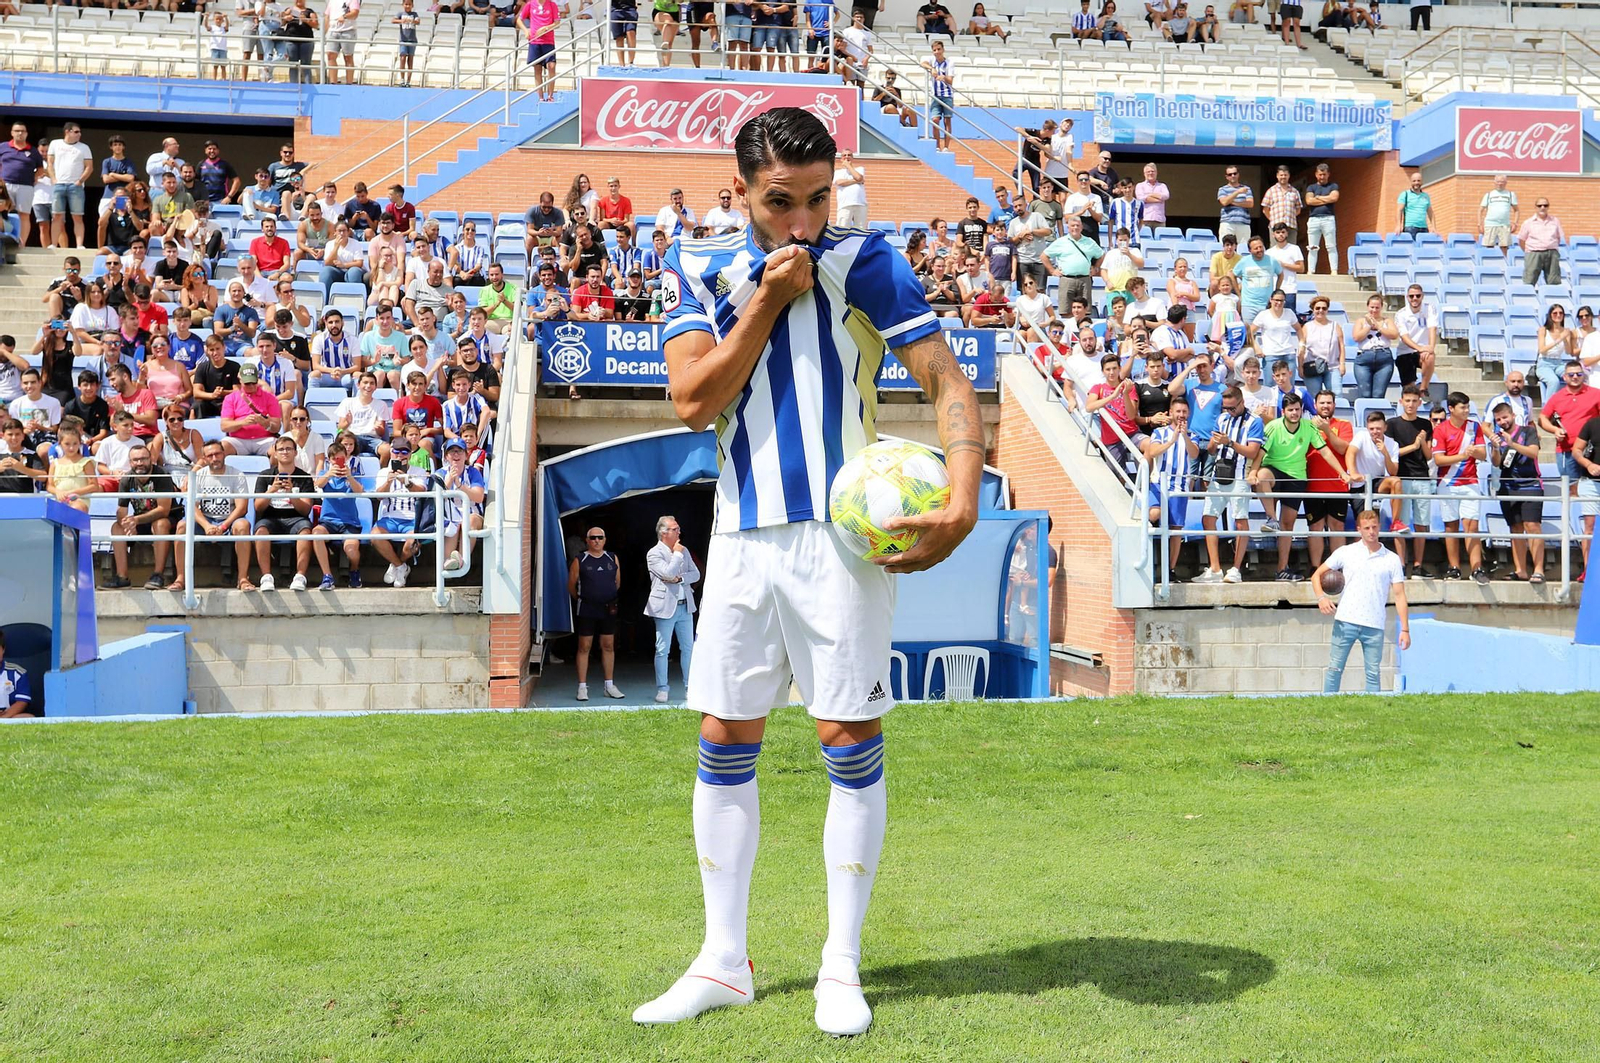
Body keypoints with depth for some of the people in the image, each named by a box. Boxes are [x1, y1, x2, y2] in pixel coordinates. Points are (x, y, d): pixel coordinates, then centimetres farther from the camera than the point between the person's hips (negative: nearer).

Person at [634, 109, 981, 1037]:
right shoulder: (701, 269, 7)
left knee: (851, 741, -1)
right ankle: (725, 963, 20)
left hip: (842, 532, -4)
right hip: (743, 535, 4)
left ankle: (842, 968, 13)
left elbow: (949, 382, -10)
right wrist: (768, 299, -9)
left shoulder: (863, 261, -4)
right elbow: (695, 401, -3)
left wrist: (962, 505, -24)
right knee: (725, 743, 7)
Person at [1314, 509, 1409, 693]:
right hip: (1345, 621, 0)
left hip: (1375, 626, 0)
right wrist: (1321, 597, -6)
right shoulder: (1345, 552, 7)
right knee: (1334, 669, -1)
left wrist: (1405, 629, 0)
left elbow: (1399, 595, 5)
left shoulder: (1392, 559, 7)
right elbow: (1317, 575, 13)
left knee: (1374, 674, 2)